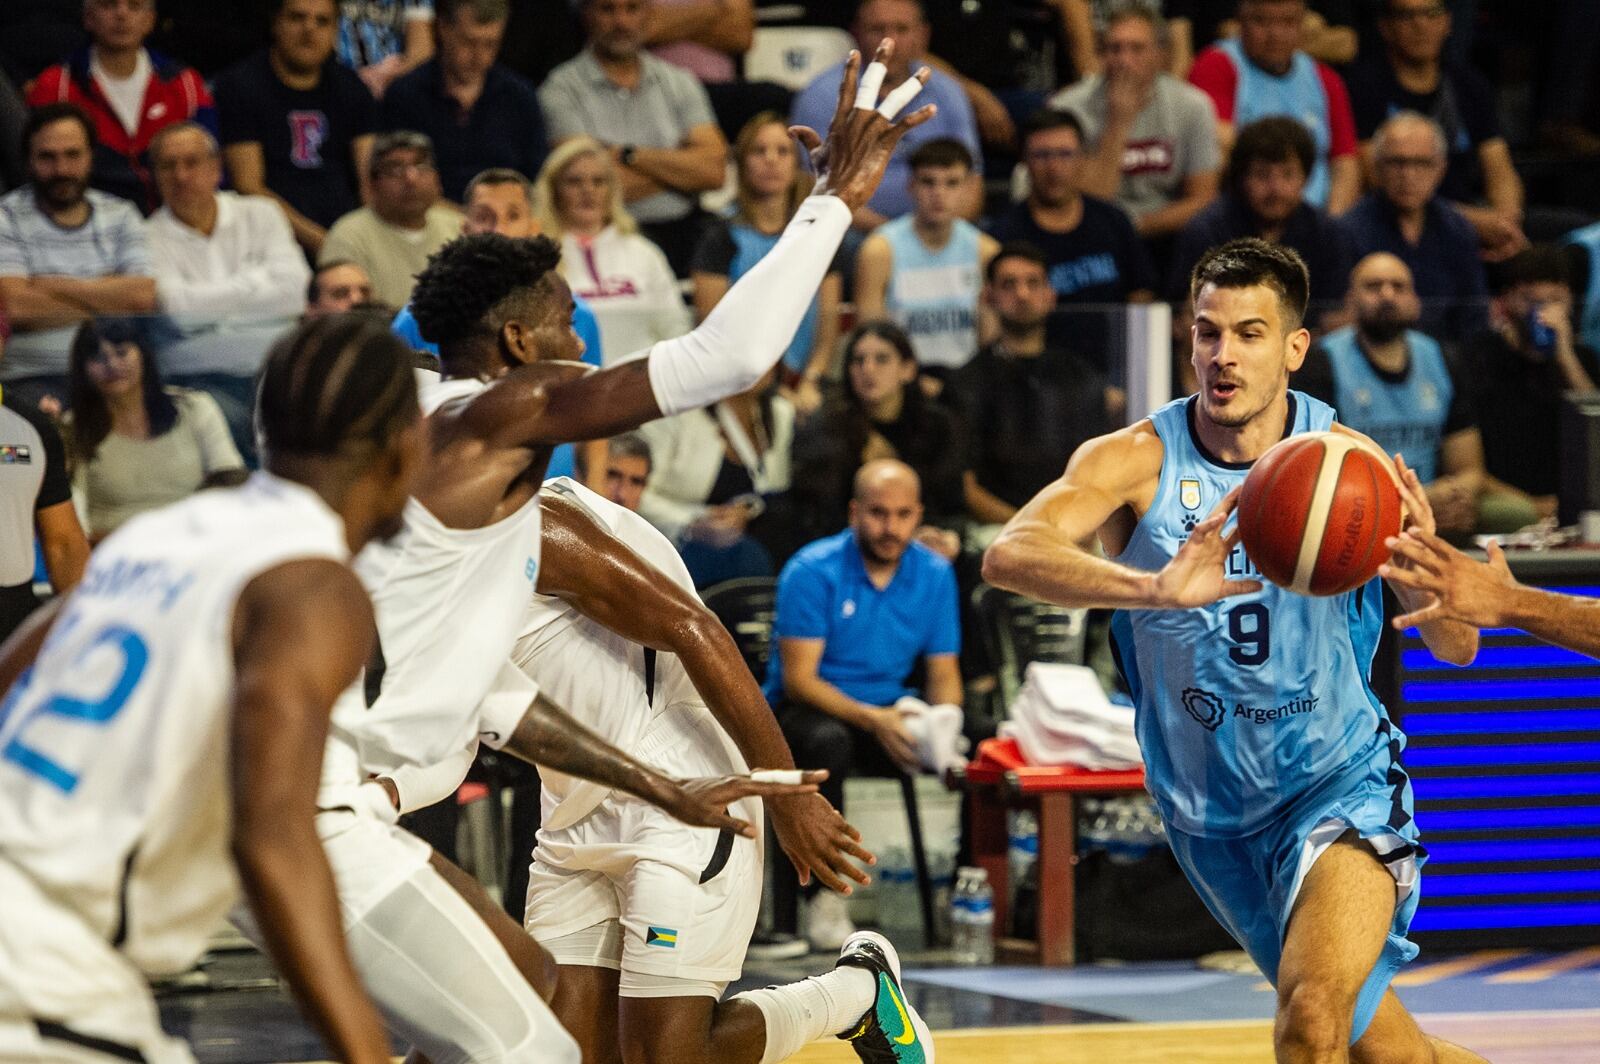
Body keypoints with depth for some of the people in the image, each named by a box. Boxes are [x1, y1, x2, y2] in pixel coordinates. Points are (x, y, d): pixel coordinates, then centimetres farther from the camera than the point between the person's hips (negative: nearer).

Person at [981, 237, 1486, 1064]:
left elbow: (1456, 647, -7)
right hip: (1212, 814, 2)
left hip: (1343, 785, -2)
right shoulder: (1136, 461, -13)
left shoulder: (1347, 461, -10)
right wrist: (1155, 587, -51)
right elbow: (1008, 556, -33)